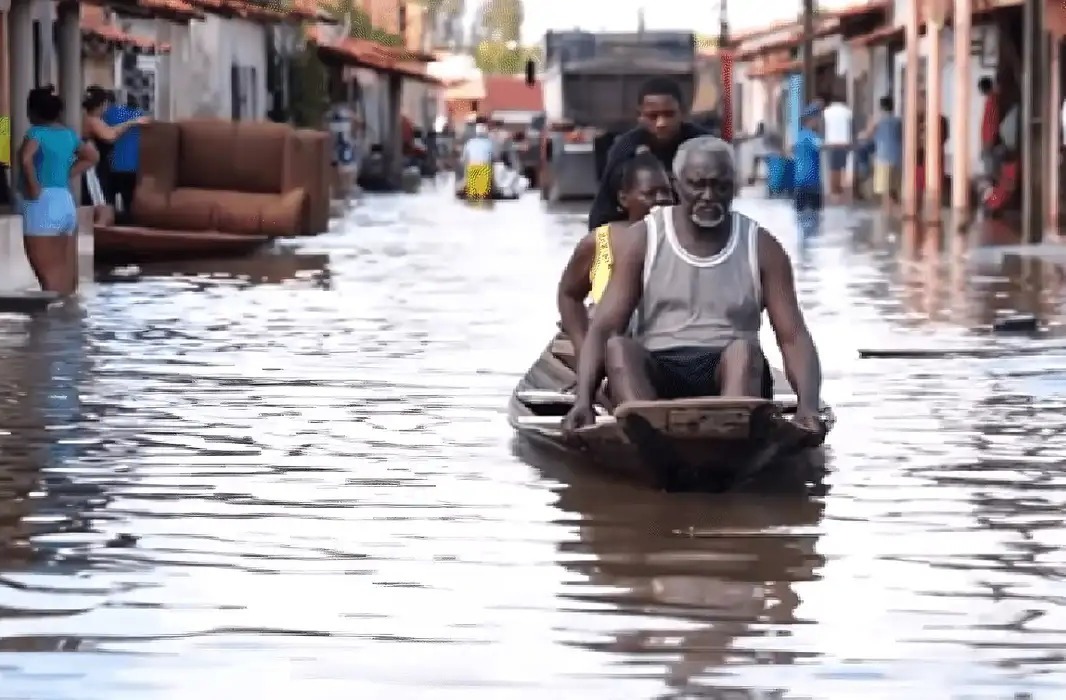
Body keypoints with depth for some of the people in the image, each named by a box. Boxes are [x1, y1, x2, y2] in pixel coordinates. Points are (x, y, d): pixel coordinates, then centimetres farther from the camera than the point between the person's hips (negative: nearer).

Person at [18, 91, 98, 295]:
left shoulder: (37, 132, -8)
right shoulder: (69, 134, 13)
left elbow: (26, 158, -27)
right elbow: (92, 156, 26)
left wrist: (34, 188, -15)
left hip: (43, 204, -7)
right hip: (66, 203, 7)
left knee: (47, 269, -9)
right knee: (64, 268, 7)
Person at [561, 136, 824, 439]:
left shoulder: (761, 248, 7)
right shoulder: (641, 240, 6)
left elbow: (793, 337, 1)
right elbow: (602, 329, -2)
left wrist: (808, 405, -20)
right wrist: (583, 400, -21)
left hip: (733, 373, 0)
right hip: (655, 375, 0)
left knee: (744, 349, -32)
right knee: (618, 347, -30)